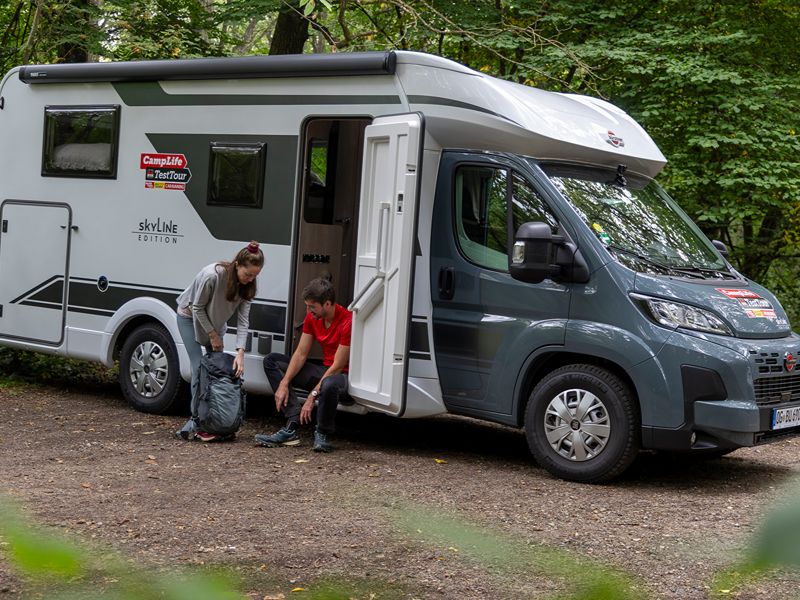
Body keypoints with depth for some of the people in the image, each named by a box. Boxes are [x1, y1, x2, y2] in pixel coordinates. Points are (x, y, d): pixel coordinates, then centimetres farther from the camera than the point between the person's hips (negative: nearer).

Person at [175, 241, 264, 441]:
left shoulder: (247, 285, -19)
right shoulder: (212, 275, -37)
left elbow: (243, 320, -17)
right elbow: (197, 308, -24)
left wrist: (240, 352, -25)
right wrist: (212, 335, -18)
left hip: (215, 321, 5)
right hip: (190, 317, -5)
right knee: (199, 367, -14)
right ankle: (197, 421, -8)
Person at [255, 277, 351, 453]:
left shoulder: (348, 322, -23)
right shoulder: (312, 317, 0)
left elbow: (338, 367, -22)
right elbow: (300, 354, 1)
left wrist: (312, 396, -22)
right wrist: (284, 384, -12)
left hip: (345, 377, -9)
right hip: (324, 371, 9)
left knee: (329, 385, -45)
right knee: (272, 360, 0)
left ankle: (322, 435, -13)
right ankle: (292, 427, -17)